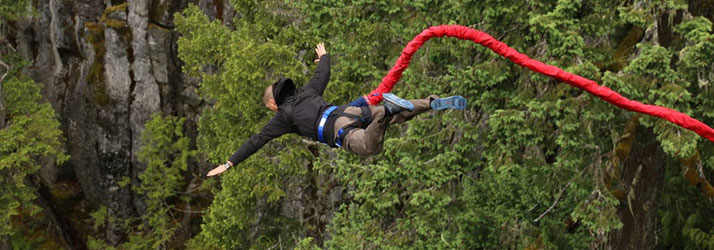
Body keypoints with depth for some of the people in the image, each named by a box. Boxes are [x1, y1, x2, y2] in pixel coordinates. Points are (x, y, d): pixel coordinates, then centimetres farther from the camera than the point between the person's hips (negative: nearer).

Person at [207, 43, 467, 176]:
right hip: (350, 110, 7)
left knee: (371, 147, -32)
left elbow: (258, 140, 13)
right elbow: (323, 74, 48)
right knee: (401, 114, 9)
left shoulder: (283, 115, 16)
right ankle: (436, 103, -8)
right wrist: (324, 56, 71)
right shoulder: (306, 91, 32)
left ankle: (387, 109, -52)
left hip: (338, 129, -7)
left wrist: (229, 163, 14)